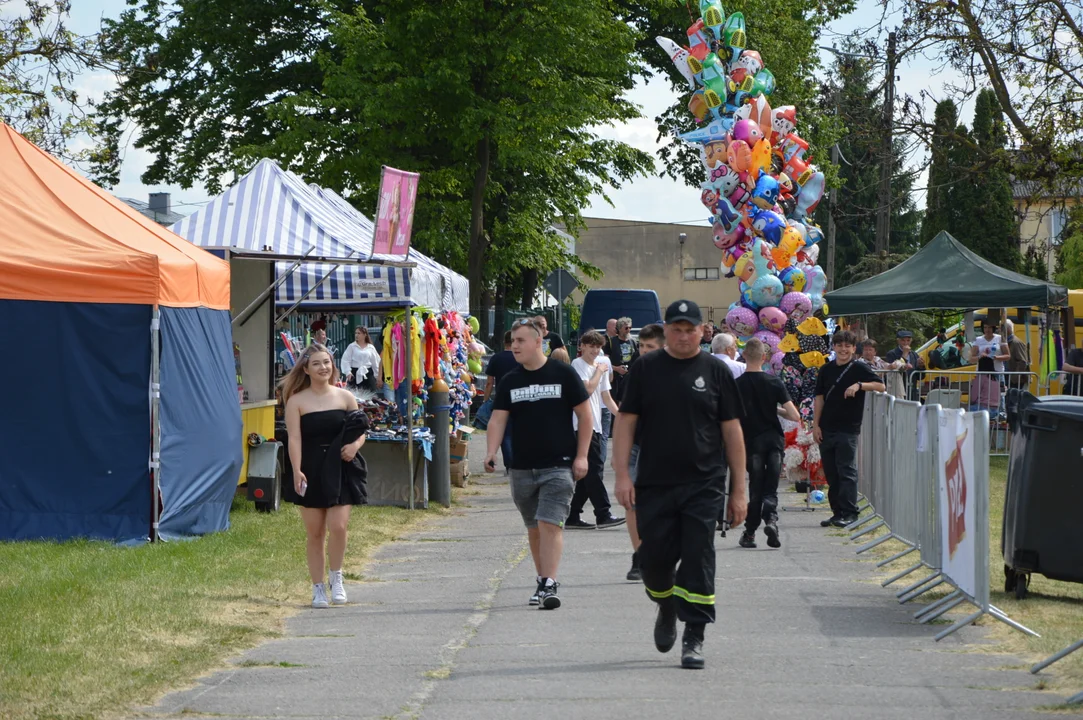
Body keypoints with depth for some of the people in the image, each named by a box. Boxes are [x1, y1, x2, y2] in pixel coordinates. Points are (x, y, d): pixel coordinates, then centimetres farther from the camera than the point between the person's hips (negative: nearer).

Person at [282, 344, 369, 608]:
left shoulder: (345, 397, 6)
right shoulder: (297, 401, 0)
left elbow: (361, 430, 12)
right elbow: (295, 438, -8)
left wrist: (355, 445, -11)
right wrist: (296, 471, -21)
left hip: (339, 471, 1)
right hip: (311, 472, -1)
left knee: (338, 526, -13)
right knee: (315, 532, 3)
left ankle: (336, 578, 9)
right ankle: (318, 588, 14)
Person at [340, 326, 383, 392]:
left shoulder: (371, 348, 8)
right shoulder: (351, 346, 2)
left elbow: (375, 362, 12)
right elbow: (345, 361, -3)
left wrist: (377, 377, 11)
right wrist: (348, 372, -16)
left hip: (368, 374, 2)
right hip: (355, 374, -2)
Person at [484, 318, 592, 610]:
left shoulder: (563, 374, -3)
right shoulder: (509, 382, 7)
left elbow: (584, 415, 0)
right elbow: (498, 419, 1)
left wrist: (581, 456, -5)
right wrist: (491, 452, -17)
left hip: (559, 466, -4)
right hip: (522, 468, 4)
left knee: (550, 524, -15)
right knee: (534, 529, 12)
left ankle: (549, 586, -18)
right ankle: (542, 580, 25)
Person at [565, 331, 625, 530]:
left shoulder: (600, 367, 19)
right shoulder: (578, 365, -6)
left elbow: (606, 397, 21)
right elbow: (588, 389, -17)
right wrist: (599, 371, -4)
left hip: (595, 425, 9)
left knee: (588, 473, 8)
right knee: (593, 470, -10)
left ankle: (572, 517, 12)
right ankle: (603, 515, -12)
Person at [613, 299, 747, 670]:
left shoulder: (716, 371, 4)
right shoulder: (646, 368, 5)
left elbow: (732, 431, 5)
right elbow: (626, 422, 6)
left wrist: (739, 489, 2)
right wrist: (622, 475, -4)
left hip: (703, 486, -1)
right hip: (654, 484, 1)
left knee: (698, 560, -5)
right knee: (654, 559, 3)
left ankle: (694, 638, 2)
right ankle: (667, 608, 33)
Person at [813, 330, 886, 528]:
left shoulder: (859, 369, -2)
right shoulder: (826, 370, 11)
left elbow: (881, 386, -11)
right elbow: (819, 398, 13)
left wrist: (859, 385, -25)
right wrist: (816, 425, 6)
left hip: (848, 428, -5)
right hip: (826, 429, 5)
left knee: (847, 471, -7)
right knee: (831, 473, 8)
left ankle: (849, 512, -5)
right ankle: (837, 512, 15)